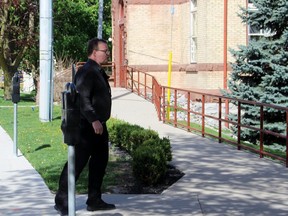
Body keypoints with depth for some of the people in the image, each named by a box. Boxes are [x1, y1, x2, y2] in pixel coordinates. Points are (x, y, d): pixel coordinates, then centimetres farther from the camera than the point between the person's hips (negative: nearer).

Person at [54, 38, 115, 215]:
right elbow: (83, 99, -25)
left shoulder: (98, 71, 16)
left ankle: (95, 200, 23)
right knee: (77, 163, -5)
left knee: (100, 162, 14)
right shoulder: (87, 72, -16)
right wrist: (93, 120, -32)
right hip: (87, 127, -10)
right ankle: (62, 201, 3)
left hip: (99, 126, 10)